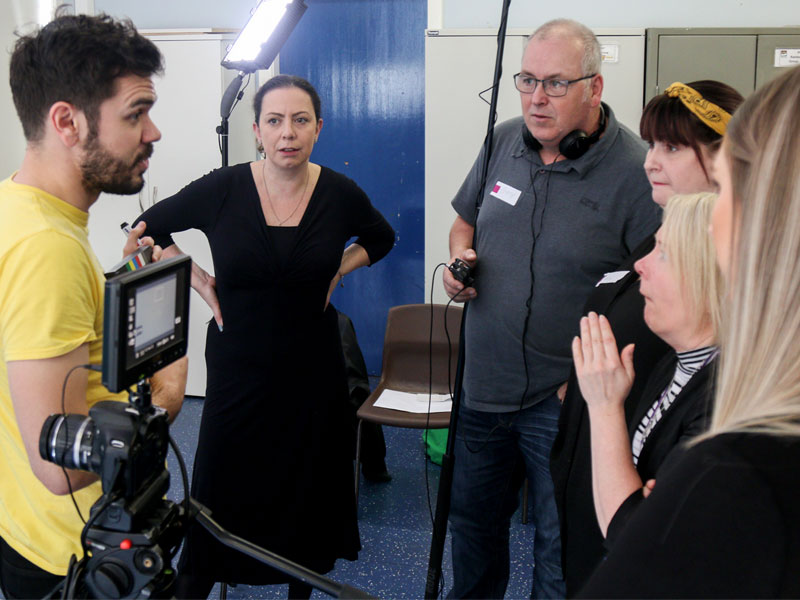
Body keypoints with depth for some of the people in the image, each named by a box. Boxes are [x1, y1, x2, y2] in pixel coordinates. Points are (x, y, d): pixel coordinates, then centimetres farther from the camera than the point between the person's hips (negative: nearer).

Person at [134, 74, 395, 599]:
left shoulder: (340, 194, -6)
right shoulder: (222, 190, -10)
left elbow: (382, 239, 16)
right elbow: (148, 228, 5)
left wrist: (337, 271, 1)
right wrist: (199, 281, -2)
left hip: (313, 366, 2)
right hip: (238, 364, -1)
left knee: (309, 486, 13)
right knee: (222, 483, 5)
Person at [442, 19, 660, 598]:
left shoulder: (636, 173, -18)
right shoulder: (505, 141, 1)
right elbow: (466, 218, 18)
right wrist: (460, 256, -4)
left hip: (564, 401, -6)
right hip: (483, 384, 6)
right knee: (473, 519, 25)